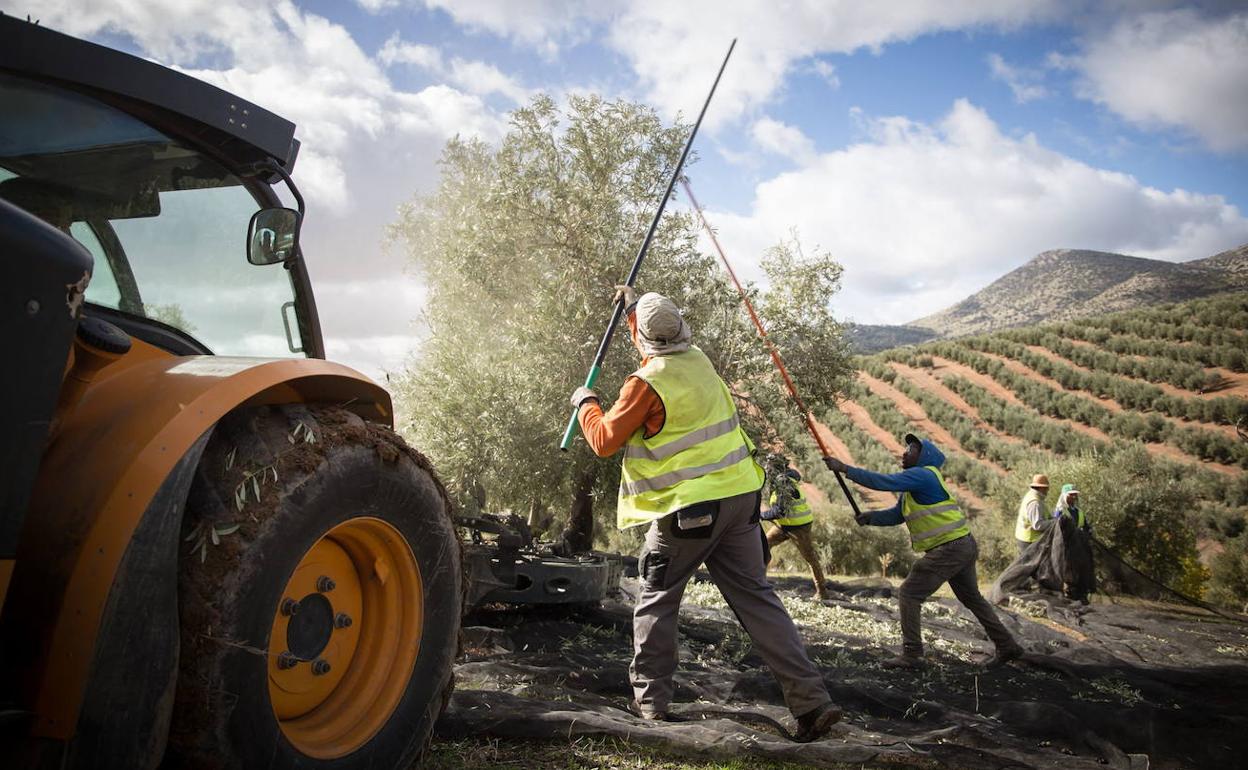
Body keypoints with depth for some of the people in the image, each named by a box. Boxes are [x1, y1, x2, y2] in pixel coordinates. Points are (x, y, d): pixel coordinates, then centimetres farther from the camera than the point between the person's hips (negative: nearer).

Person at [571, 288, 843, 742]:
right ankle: (811, 700, 3)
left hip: (690, 507, -6)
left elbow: (605, 441, -5)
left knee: (656, 601, 11)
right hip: (739, 495, 6)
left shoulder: (646, 382, -13)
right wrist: (634, 305, 42)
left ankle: (649, 701, 16)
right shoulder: (699, 361, 8)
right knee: (756, 598, 6)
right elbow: (670, 345, 33)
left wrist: (585, 404, 13)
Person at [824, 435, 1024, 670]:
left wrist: (844, 468, -18)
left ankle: (911, 654, -2)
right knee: (972, 598, 23)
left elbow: (883, 482, -22)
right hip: (964, 546, 10)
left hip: (949, 549, -10)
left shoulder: (923, 475, -14)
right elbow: (896, 515, 17)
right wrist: (870, 517, -1)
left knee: (909, 595, -5)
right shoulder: (913, 485, 16)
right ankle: (1007, 647, 33)